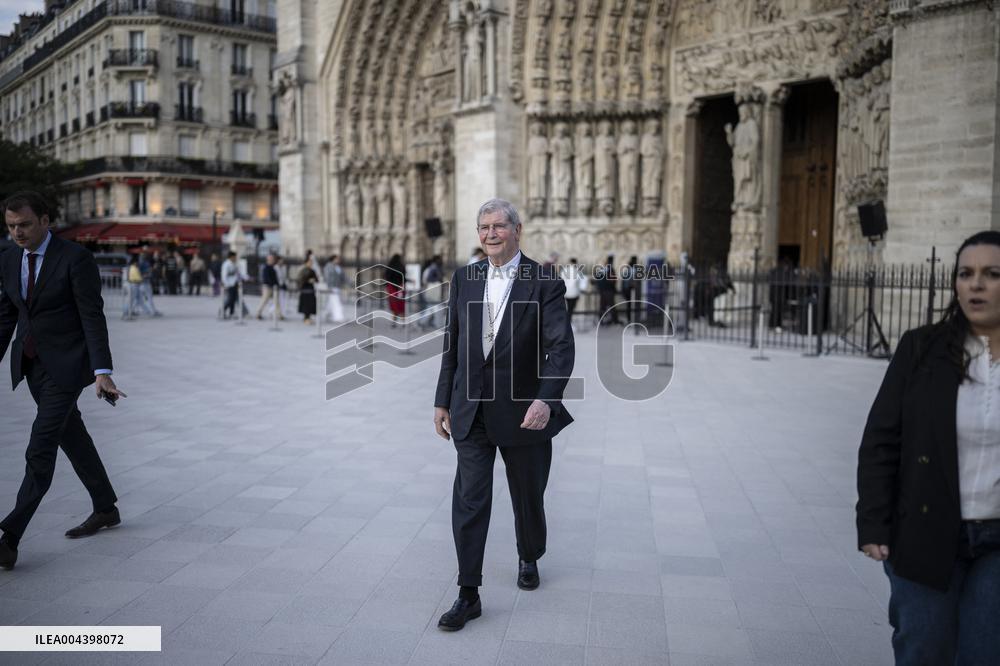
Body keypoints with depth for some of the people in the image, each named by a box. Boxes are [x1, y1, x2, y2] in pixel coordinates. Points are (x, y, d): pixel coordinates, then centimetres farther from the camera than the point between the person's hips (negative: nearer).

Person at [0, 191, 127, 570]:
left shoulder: (75, 259, -14)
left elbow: (93, 317, -17)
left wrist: (102, 372, -25)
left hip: (66, 364, -7)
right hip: (31, 364, 8)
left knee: (40, 450, -10)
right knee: (71, 436, 17)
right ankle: (105, 509, 31)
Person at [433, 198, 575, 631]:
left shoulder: (544, 283, -8)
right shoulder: (464, 279, 5)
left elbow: (561, 347, -16)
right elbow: (452, 345, 10)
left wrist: (546, 400, -30)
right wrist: (443, 401, 10)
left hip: (522, 413, -2)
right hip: (471, 413, 2)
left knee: (527, 498, 16)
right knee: (469, 502, -1)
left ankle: (529, 560, 44)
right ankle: (468, 596, 9)